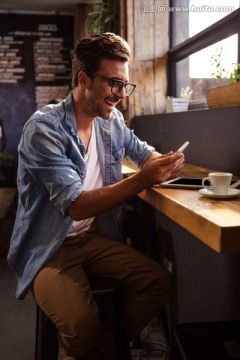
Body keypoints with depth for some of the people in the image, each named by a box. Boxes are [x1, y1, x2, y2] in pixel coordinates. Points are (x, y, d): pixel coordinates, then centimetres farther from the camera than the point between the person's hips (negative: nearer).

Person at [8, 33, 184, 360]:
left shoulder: (112, 121, 2)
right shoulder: (45, 128, -19)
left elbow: (141, 150, 19)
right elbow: (76, 206, -25)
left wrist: (161, 164, -6)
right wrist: (142, 180, -34)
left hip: (95, 238, 7)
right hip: (49, 248, -6)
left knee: (159, 282, -13)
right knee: (82, 325, -30)